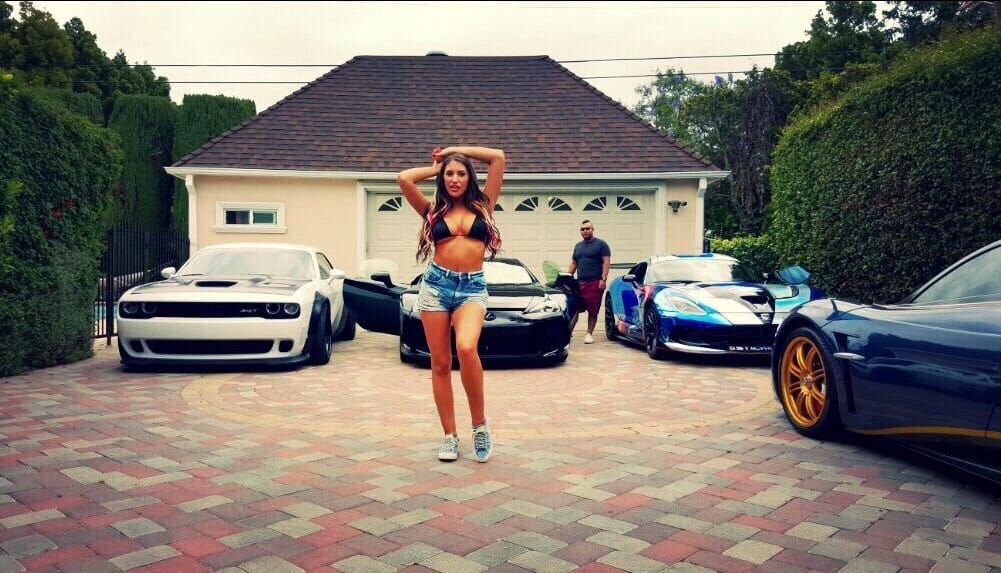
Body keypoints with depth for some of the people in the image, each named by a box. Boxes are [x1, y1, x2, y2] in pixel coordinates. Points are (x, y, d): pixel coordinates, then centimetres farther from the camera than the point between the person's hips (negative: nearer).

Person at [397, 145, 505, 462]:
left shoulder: (482, 205, 12)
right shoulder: (433, 211, 12)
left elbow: (498, 157, 8)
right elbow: (404, 178, 0)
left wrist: (457, 150, 16)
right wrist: (436, 167, 15)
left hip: (472, 287, -2)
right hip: (436, 284, 2)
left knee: (466, 348, -27)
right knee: (440, 363, 1)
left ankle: (480, 423, -9)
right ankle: (450, 436, 11)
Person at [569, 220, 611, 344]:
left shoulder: (601, 244, 3)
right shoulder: (578, 246, 21)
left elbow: (606, 262, -4)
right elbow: (573, 264, 25)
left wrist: (603, 279, -14)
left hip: (595, 283, -5)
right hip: (579, 283, 5)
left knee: (593, 310, -3)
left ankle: (589, 333, 6)